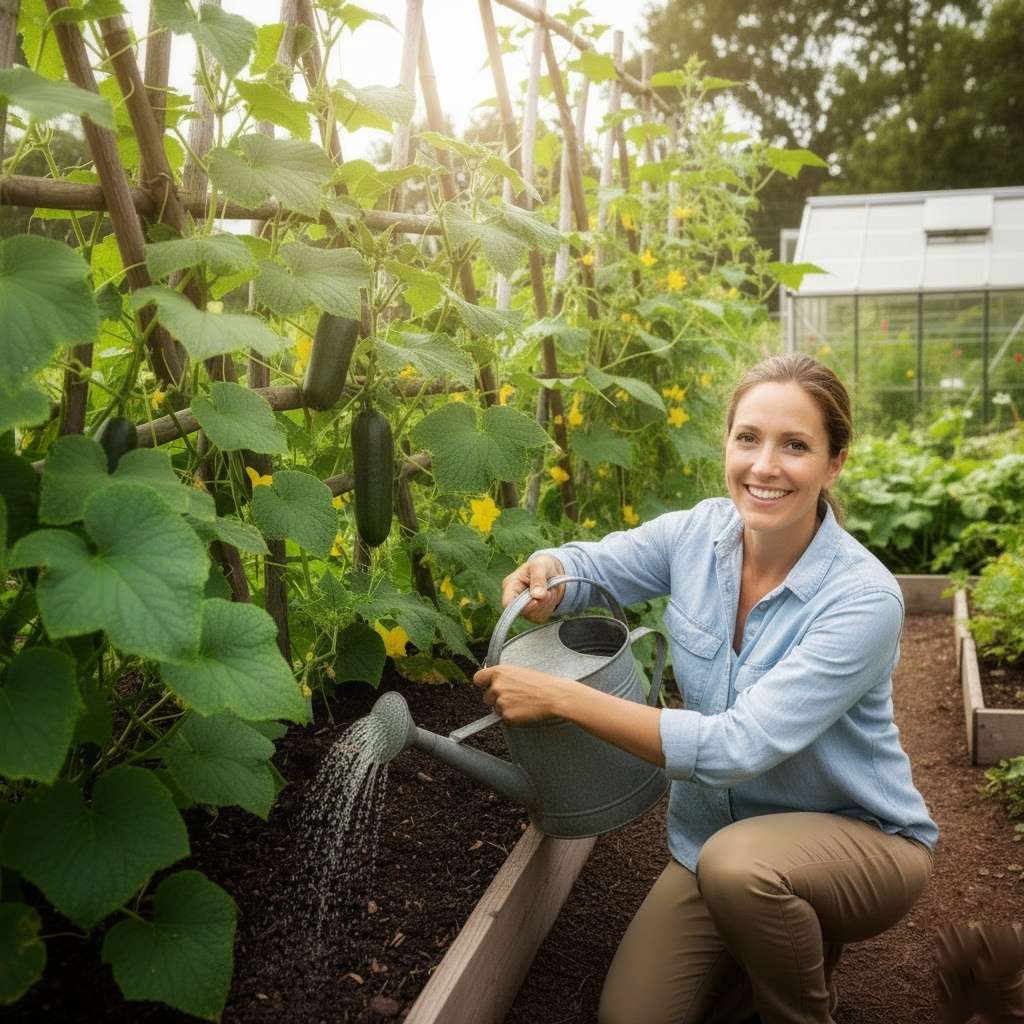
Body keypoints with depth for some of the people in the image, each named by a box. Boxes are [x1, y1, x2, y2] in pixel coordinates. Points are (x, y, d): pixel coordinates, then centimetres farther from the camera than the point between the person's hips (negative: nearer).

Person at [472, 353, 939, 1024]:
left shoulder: (865, 599, -26)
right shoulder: (700, 533, -11)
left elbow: (735, 748, -32)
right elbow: (590, 562, 3)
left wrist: (559, 697, -34)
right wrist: (546, 572, -22)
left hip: (860, 837, -4)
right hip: (717, 836, 5)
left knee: (739, 861, -36)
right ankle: (794, 936, 20)